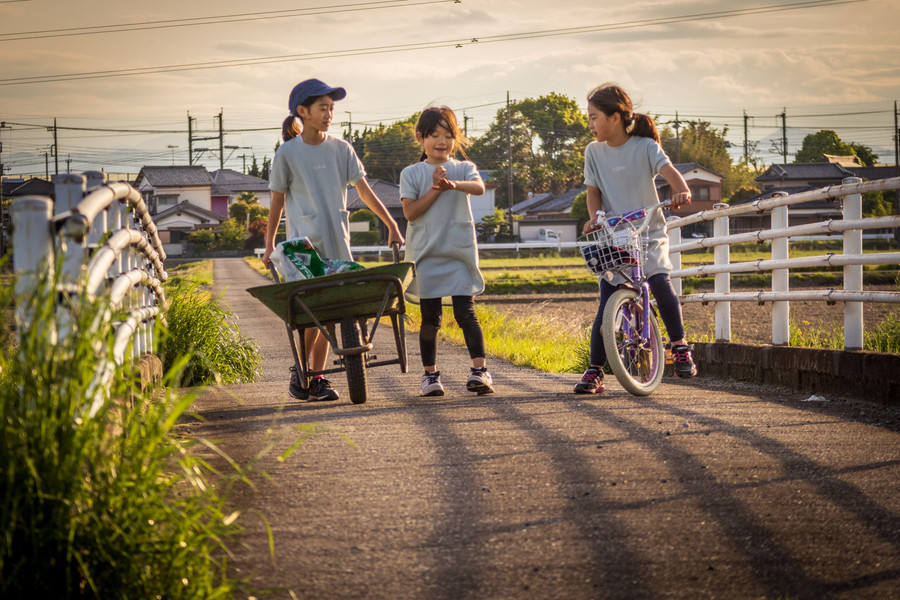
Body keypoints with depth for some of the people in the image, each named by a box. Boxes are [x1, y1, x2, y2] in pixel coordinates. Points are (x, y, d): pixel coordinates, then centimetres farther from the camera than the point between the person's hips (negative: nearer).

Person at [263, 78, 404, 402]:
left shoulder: (341, 149, 6)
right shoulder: (288, 153, -2)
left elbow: (364, 191, 6)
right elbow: (277, 202, 4)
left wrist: (392, 226, -1)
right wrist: (269, 245, 5)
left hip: (336, 243, 3)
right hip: (303, 244, -3)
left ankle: (317, 378, 10)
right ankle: (299, 371, 4)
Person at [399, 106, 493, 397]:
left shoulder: (463, 168, 5)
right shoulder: (412, 174, 5)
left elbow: (479, 187, -18)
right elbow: (410, 211, -6)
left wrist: (454, 184, -37)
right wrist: (436, 188, -13)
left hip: (459, 252, -1)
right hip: (426, 253, 1)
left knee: (465, 312, -9)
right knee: (430, 318, 5)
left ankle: (480, 370, -10)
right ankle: (430, 374, 13)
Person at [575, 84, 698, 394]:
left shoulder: (645, 146, -4)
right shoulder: (594, 152, 5)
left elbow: (668, 170, -19)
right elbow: (593, 191, 7)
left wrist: (682, 191, -41)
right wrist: (595, 218, -14)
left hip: (648, 232, -2)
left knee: (661, 285, -21)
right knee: (607, 305, -7)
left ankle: (679, 346, 1)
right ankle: (594, 371, 2)